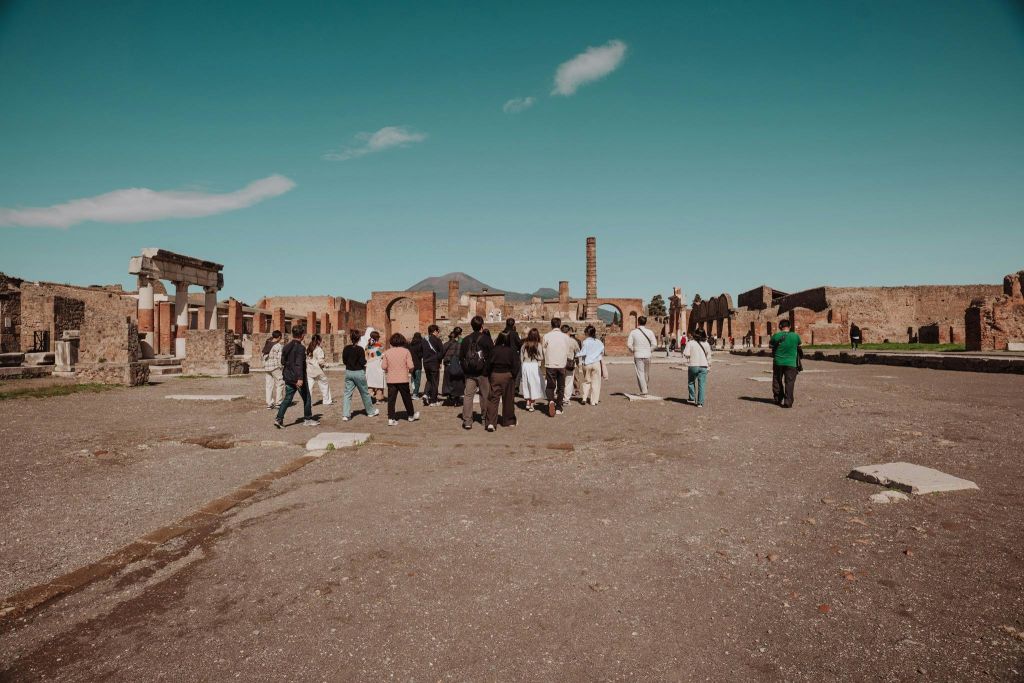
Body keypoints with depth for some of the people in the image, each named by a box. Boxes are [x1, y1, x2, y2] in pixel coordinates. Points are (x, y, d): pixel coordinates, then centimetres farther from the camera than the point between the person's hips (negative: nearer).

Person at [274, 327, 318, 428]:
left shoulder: (286, 347, 9)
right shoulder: (300, 348, -16)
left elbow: (283, 362, 18)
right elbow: (299, 364, -25)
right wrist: (300, 378, -30)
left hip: (288, 377, 7)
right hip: (298, 378, -7)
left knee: (287, 399, 10)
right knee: (306, 398, 8)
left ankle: (279, 418, -2)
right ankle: (308, 419, 16)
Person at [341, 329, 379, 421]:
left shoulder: (346, 349, -1)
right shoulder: (360, 349, -14)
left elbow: (344, 361, 6)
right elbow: (363, 362, -16)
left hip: (348, 372, 3)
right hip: (359, 372, -3)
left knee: (347, 393, 4)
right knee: (365, 393, 11)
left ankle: (345, 414, -4)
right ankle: (371, 411, 27)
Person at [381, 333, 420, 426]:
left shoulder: (387, 352, -1)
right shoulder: (406, 351, -6)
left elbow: (383, 367, -2)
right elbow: (410, 366, -12)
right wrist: (410, 371, 10)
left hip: (391, 380, 1)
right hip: (403, 379, -1)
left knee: (391, 399, 5)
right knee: (407, 398, 14)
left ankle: (391, 418, 1)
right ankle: (411, 415, 29)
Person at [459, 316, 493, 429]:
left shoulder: (466, 340, 3)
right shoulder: (486, 339, -8)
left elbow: (461, 357, 7)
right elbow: (492, 355, -7)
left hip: (469, 373, 3)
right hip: (483, 373, -2)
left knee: (468, 395, 2)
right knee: (485, 395, 12)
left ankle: (467, 421, -3)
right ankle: (485, 415, 24)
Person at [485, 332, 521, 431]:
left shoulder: (493, 350, -6)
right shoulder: (512, 352, -7)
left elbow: (488, 363, -2)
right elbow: (516, 365, -8)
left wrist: (489, 375, 10)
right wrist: (513, 375, 5)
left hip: (494, 375, 0)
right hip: (507, 376, 0)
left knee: (493, 399, -1)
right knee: (508, 400, 13)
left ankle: (490, 422, -14)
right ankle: (509, 421, 25)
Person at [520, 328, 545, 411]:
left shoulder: (524, 345, 1)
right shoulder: (538, 345, -9)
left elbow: (521, 357, 5)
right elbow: (541, 358, -10)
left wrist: (522, 367, 13)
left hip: (525, 365, 3)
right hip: (534, 366, -3)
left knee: (526, 385, 15)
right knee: (534, 385, 6)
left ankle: (527, 403, 18)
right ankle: (531, 405, 8)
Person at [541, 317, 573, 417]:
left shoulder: (547, 336, -5)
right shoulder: (565, 337, -1)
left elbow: (543, 351, 1)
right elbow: (570, 352, 6)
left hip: (550, 365, -1)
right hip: (562, 365, 1)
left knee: (550, 386, 10)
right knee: (561, 387, 13)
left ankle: (551, 401, -17)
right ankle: (559, 408, 15)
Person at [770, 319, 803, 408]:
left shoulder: (776, 336, -8)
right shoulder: (795, 336, -4)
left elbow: (770, 345, 6)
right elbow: (799, 347, 11)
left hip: (778, 362, 1)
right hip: (791, 363, -1)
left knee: (777, 381, 17)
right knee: (789, 382, 1)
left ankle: (778, 399, 27)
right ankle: (788, 402, -7)